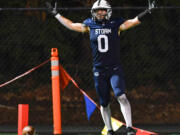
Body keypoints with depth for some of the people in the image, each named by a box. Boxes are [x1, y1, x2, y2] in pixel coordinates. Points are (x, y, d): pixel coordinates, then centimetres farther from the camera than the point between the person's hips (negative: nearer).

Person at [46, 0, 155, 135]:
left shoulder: (116, 24, 0)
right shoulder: (90, 25, 6)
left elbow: (135, 21, -5)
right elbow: (71, 25, 17)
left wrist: (147, 12, -18)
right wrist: (56, 14, 21)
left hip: (115, 69, -3)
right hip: (99, 70, 3)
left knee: (121, 96, -21)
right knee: (104, 103, 9)